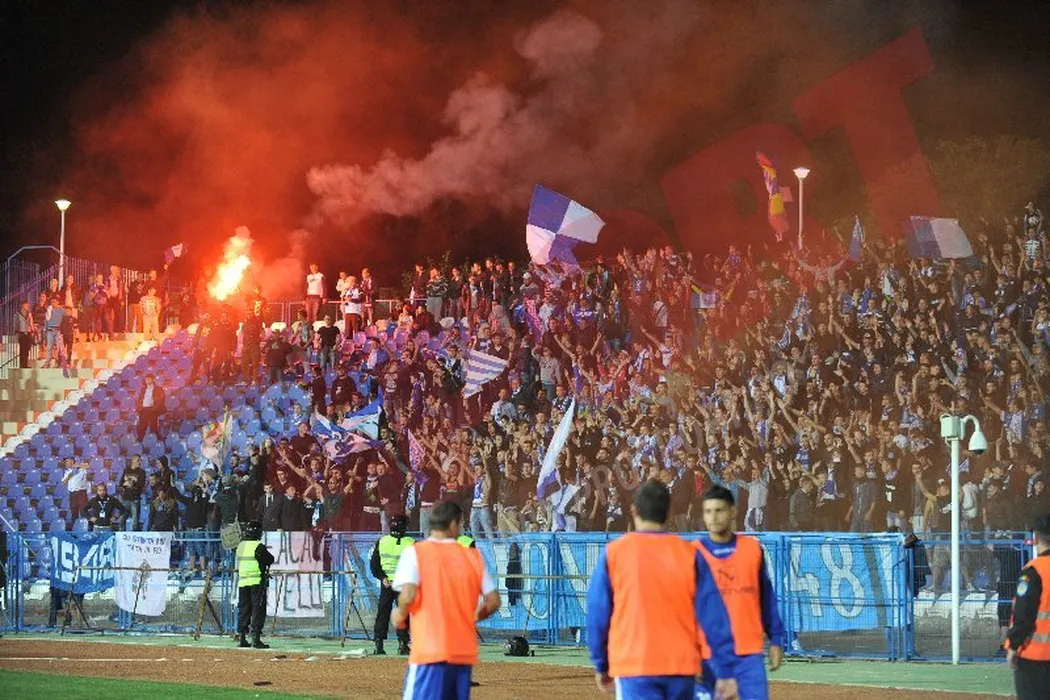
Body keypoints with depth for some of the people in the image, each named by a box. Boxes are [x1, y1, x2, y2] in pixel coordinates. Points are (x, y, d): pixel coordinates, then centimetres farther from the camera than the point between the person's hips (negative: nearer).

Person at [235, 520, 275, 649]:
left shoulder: (240, 546, 8)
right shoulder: (258, 547, -13)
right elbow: (270, 560, -4)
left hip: (242, 582, 6)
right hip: (257, 582, -6)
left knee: (243, 610, 12)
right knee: (258, 610, -2)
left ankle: (241, 638, 11)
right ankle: (255, 639, -7)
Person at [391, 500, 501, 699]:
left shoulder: (415, 552, -3)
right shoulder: (473, 556, 8)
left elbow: (408, 596, -15)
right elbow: (493, 601, 7)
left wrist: (400, 615, 5)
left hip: (429, 652, -4)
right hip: (464, 653, 4)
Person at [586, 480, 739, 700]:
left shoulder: (614, 553, -1)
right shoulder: (689, 555, 2)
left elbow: (598, 614, 4)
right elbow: (714, 616, -1)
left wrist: (601, 665, 16)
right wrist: (725, 672, 1)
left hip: (633, 667, -2)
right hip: (682, 666, 2)